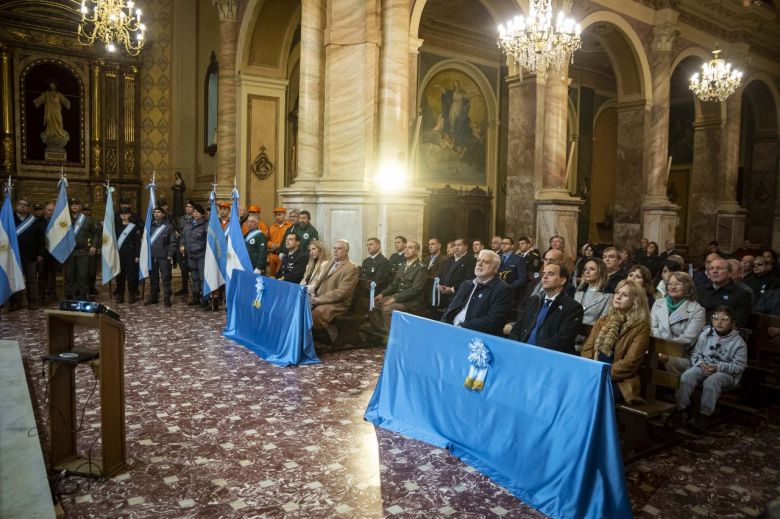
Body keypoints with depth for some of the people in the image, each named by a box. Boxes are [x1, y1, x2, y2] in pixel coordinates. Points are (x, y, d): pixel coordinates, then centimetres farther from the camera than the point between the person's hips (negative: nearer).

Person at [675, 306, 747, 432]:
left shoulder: (738, 342, -6)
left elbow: (739, 366, -8)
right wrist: (701, 364, -13)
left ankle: (704, 415, -22)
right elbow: (696, 353, 9)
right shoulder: (705, 334, 3)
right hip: (703, 367, 3)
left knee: (711, 381, -35)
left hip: (726, 372, -3)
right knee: (686, 376, -26)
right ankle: (683, 408, -16)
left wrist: (718, 367, -21)